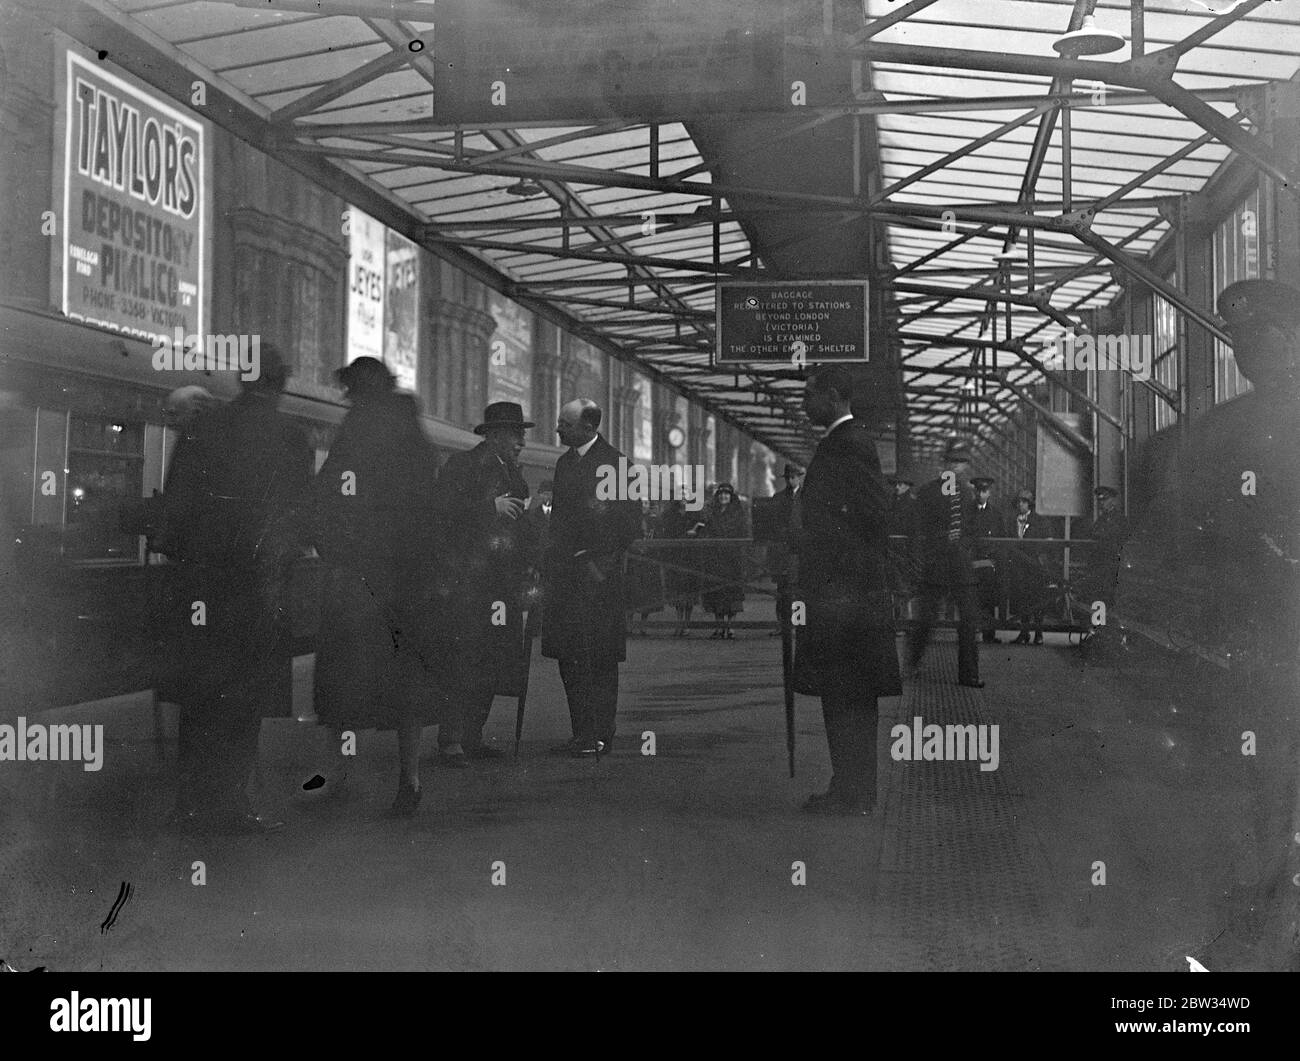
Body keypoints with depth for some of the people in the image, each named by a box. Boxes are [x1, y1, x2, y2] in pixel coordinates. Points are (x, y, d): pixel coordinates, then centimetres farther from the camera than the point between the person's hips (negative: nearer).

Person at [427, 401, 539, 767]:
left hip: (501, 584, 8)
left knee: (493, 666, 5)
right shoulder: (461, 465, -3)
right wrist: (491, 507, -18)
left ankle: (472, 738, 12)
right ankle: (450, 743, -9)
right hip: (464, 582, -8)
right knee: (460, 664, -11)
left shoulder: (512, 473, 21)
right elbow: (442, 509, -15)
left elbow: (521, 527, 27)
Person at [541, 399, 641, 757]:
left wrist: (601, 563, -13)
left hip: (597, 575, -7)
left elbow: (630, 524, -9)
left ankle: (600, 736, 2)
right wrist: (552, 563, 10)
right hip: (564, 573, 7)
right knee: (568, 657, 7)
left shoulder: (615, 463, -8)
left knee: (598, 660, -4)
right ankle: (581, 733, 14)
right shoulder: (564, 463, 15)